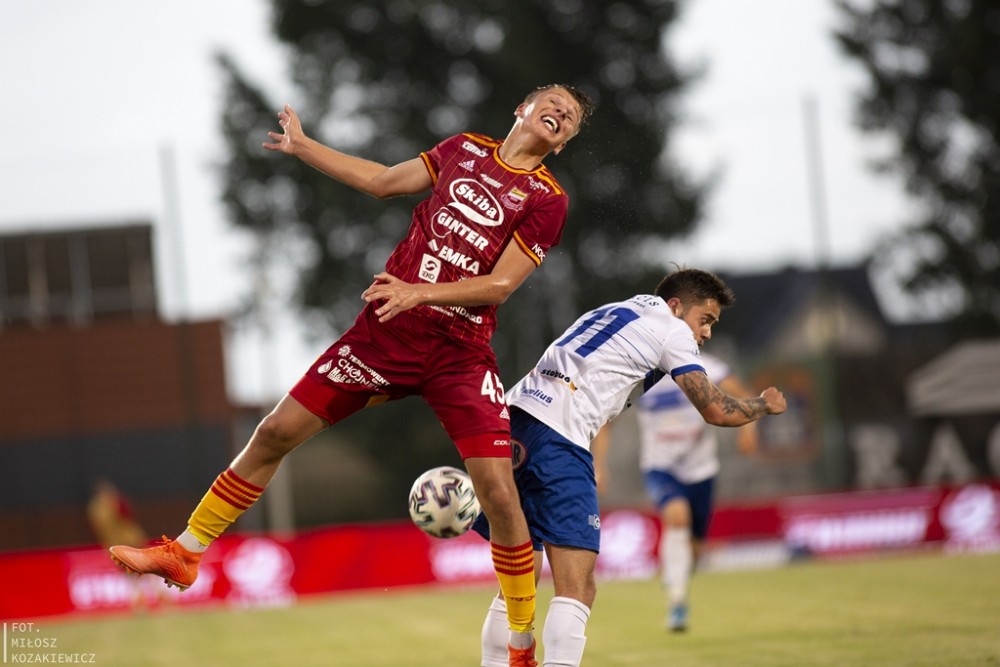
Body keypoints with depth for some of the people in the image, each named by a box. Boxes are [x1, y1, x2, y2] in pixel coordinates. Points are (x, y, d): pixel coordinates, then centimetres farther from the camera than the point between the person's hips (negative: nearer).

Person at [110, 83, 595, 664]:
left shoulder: (547, 200, -2)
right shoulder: (464, 149, 10)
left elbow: (501, 284, -10)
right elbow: (381, 181, 23)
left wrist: (420, 292, -22)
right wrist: (301, 146, 27)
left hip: (461, 354, -3)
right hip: (384, 332, 4)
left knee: (498, 493, -13)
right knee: (275, 433, 3)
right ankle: (185, 555, 18)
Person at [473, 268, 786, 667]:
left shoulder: (609, 313, 32)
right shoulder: (671, 327, 7)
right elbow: (715, 410, 6)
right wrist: (764, 405, 23)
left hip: (510, 422, 8)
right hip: (556, 438, -8)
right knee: (577, 587, -14)